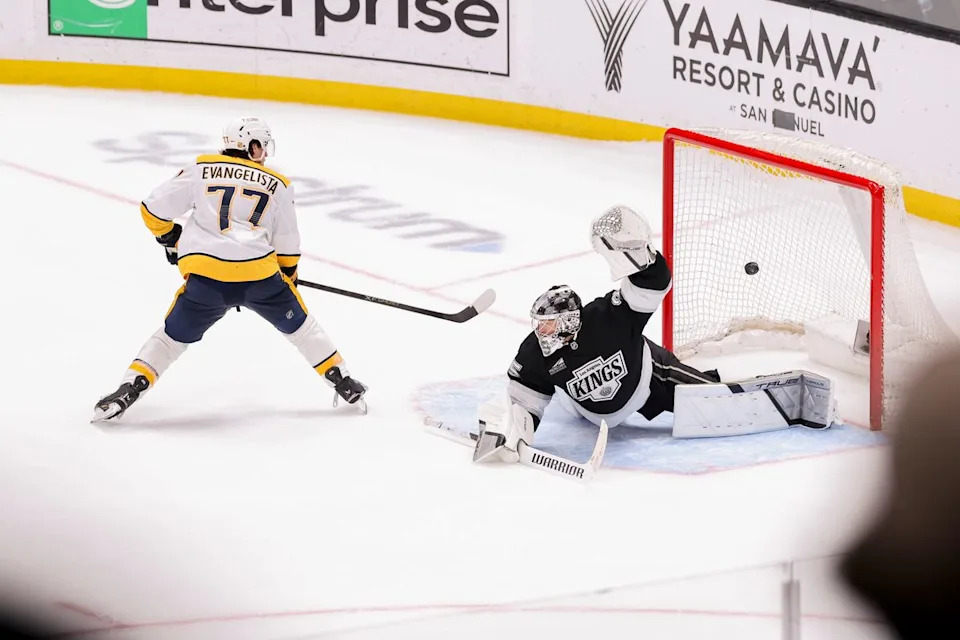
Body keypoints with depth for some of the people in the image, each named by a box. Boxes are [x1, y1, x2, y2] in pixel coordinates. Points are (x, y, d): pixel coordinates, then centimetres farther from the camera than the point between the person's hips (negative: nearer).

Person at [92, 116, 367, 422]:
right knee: (300, 325, 23)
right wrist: (289, 279, 36)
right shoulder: (277, 185, 14)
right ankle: (343, 382, 28)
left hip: (205, 276, 0)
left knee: (173, 336, 16)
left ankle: (129, 388, 3)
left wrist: (172, 241, 30)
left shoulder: (201, 169, 12)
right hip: (260, 274, 0)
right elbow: (287, 246, 18)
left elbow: (153, 209, 11)